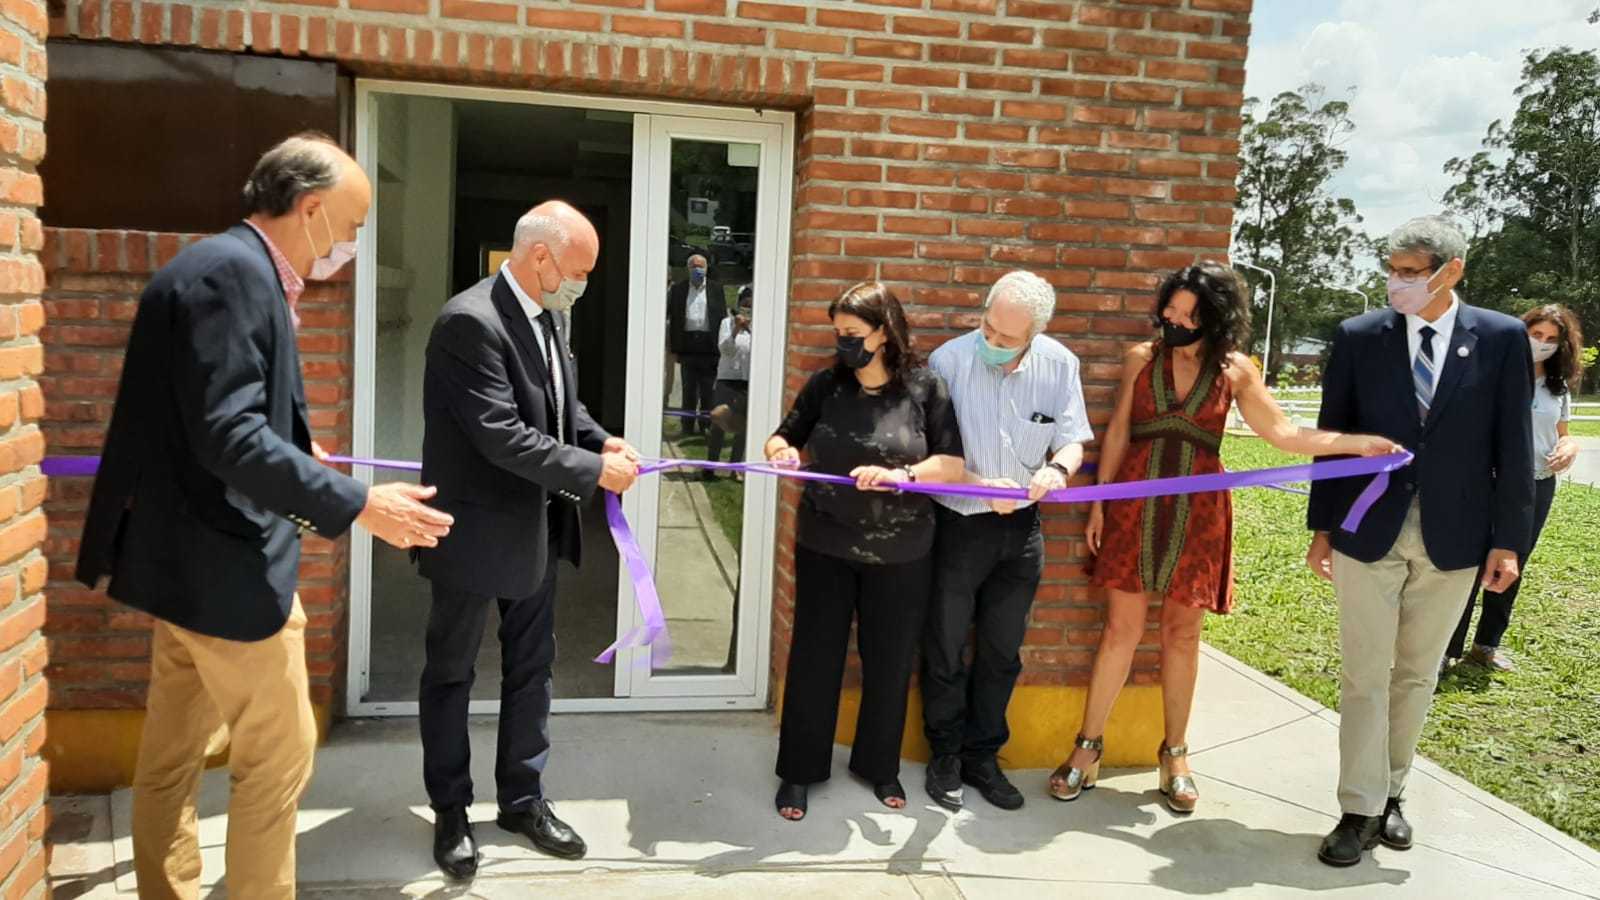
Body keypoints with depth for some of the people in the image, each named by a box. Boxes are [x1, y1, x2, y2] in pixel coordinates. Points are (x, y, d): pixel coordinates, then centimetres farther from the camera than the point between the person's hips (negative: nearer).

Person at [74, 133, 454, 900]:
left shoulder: (234, 269, 10)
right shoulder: (233, 269, -20)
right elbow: (228, 435, -27)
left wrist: (296, 455, 30)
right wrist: (356, 504, -25)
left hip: (192, 557, 10)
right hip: (225, 564, -10)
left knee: (174, 755, 19)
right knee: (278, 754, 4)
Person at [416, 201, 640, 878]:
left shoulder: (546, 314, 4)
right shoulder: (470, 321, -23)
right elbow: (503, 437, -27)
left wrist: (602, 440, -3)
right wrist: (593, 470, -21)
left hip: (534, 528, 8)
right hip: (477, 532, -8)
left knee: (530, 668, 17)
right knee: (452, 672, 11)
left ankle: (522, 799, 34)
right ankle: (450, 813, 28)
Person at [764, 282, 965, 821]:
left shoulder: (926, 387, -8)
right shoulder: (826, 384, -2)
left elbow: (954, 464, -9)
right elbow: (782, 437, 8)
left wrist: (901, 475, -25)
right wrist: (782, 451, -15)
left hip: (900, 553, -1)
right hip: (825, 547, 1)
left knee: (889, 661, 13)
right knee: (815, 657, 7)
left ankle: (879, 765, 35)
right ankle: (800, 771, 24)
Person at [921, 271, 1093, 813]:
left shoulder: (1059, 365, -6)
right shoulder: (949, 360, -16)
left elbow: (1072, 440, 1)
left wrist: (1057, 469, -21)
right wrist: (983, 485, -26)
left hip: (1020, 529, 3)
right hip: (957, 525, -3)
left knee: (1002, 652, 13)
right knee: (946, 650, 8)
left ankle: (983, 756, 31)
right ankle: (945, 757, 26)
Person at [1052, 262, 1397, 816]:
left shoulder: (1234, 371, 1)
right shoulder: (1141, 358, 3)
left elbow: (1284, 433, 1)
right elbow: (1118, 433, 6)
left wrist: (1357, 443, -12)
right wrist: (1099, 503, 4)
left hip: (1198, 511, 0)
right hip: (1136, 505, 0)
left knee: (1182, 633, 8)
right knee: (1121, 628, 1)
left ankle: (1175, 755, 23)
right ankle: (1088, 747, 14)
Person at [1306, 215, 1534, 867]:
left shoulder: (1503, 338, -2)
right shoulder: (1358, 336, -2)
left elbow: (1512, 446, -1)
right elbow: (1333, 435, 2)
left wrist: (1507, 540, -3)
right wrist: (1322, 527, 3)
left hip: (1452, 539, 1)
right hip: (1369, 532, -1)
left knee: (1417, 675, 12)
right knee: (1365, 675, 2)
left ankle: (1390, 795, 28)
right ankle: (1360, 810, 11)